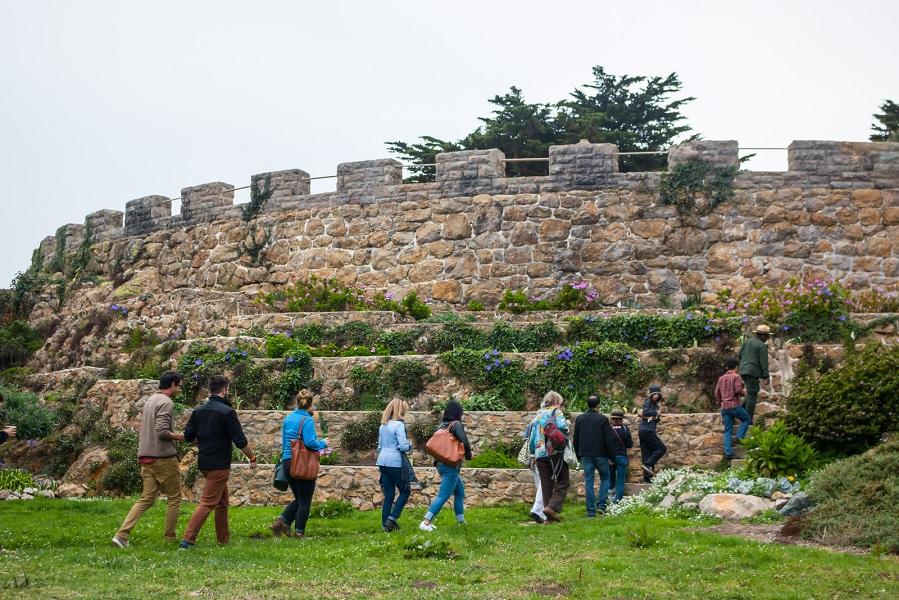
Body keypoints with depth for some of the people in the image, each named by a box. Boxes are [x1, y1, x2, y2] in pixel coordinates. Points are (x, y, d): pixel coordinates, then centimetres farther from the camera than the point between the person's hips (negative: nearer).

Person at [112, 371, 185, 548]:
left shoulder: (150, 400, 17)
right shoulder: (166, 402, -12)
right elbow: (162, 431, -22)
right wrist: (178, 437, -6)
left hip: (146, 457, 8)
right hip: (164, 457, -8)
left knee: (146, 498, 7)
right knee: (174, 498, 6)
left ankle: (122, 535, -5)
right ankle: (169, 538, 10)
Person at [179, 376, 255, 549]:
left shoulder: (198, 410, 6)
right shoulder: (227, 412, -14)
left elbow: (188, 436, 6)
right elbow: (240, 441, -14)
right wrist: (252, 458, 0)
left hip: (204, 462, 8)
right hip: (219, 464, -8)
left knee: (222, 501, 20)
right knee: (208, 502, -7)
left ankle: (224, 538, 25)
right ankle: (188, 539, -15)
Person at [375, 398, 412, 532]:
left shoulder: (383, 426, 13)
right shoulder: (399, 425, -12)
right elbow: (403, 446, -17)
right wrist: (410, 446, 2)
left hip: (383, 461, 7)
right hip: (395, 461, -7)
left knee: (388, 494, 11)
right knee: (405, 491, 6)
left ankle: (385, 524, 9)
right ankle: (392, 518, -5)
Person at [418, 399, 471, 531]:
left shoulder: (441, 426, 9)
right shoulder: (456, 424, -12)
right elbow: (464, 442, -21)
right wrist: (468, 455, -4)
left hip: (441, 464, 8)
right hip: (451, 466, -8)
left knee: (460, 491, 21)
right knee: (443, 495, -9)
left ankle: (461, 521, 26)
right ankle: (426, 522, -16)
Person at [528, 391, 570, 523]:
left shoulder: (538, 414, 19)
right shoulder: (557, 412, 2)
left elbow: (532, 436, 18)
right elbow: (562, 426, -17)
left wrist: (533, 453, 26)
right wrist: (567, 423, 5)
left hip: (540, 454, 6)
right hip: (555, 451, -5)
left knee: (546, 484, 8)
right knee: (563, 482, 2)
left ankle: (550, 517, 6)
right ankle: (552, 507, -18)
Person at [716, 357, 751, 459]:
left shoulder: (721, 378, 12)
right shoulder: (736, 377, -5)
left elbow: (717, 394, 13)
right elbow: (738, 390, -16)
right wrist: (744, 393, 5)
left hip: (725, 407, 5)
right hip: (735, 405, -5)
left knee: (728, 431, 6)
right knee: (746, 419, 20)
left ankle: (728, 452, -4)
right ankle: (739, 437, 0)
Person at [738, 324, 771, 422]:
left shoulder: (747, 341, 13)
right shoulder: (762, 346, -8)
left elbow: (739, 355, 12)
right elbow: (764, 362, -11)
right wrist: (766, 376, -7)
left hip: (743, 371, 7)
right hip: (753, 371, -7)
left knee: (755, 390, 21)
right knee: (752, 395, -3)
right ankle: (748, 418, -6)